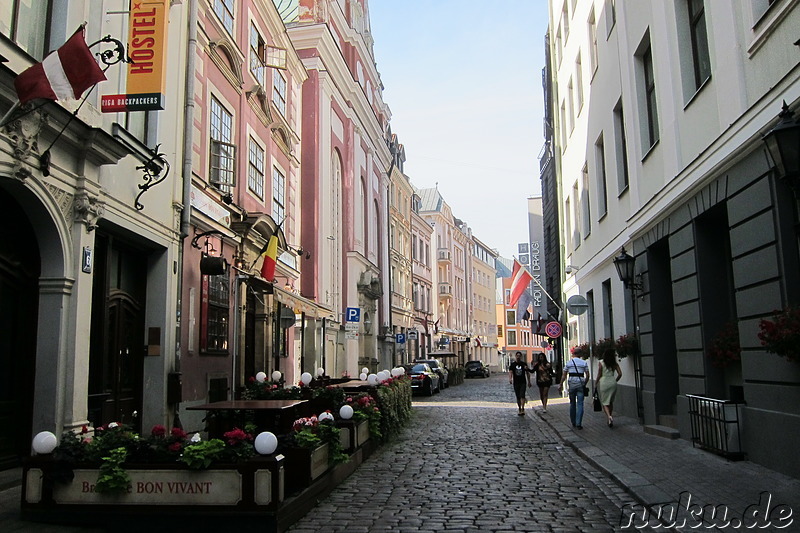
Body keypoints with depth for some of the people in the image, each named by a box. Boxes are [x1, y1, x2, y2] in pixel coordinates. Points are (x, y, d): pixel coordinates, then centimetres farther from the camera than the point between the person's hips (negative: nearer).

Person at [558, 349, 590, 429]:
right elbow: (587, 375, 2)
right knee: (580, 404, -1)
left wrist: (561, 384, 13)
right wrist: (585, 384, 14)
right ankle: (578, 424, -8)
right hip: (581, 384, -1)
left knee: (572, 403, 13)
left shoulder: (568, 363, 6)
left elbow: (564, 375, 5)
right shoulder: (584, 363, 5)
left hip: (572, 384, 1)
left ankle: (573, 423, 20)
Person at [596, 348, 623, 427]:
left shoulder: (601, 363, -5)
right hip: (612, 382, 3)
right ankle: (609, 418, 21)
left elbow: (599, 375, -5)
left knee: (604, 402, 0)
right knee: (611, 401, 15)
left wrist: (595, 384, 7)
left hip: (603, 383, -3)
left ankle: (609, 416, -21)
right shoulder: (615, 363, 4)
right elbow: (620, 374, 0)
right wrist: (615, 381, 15)